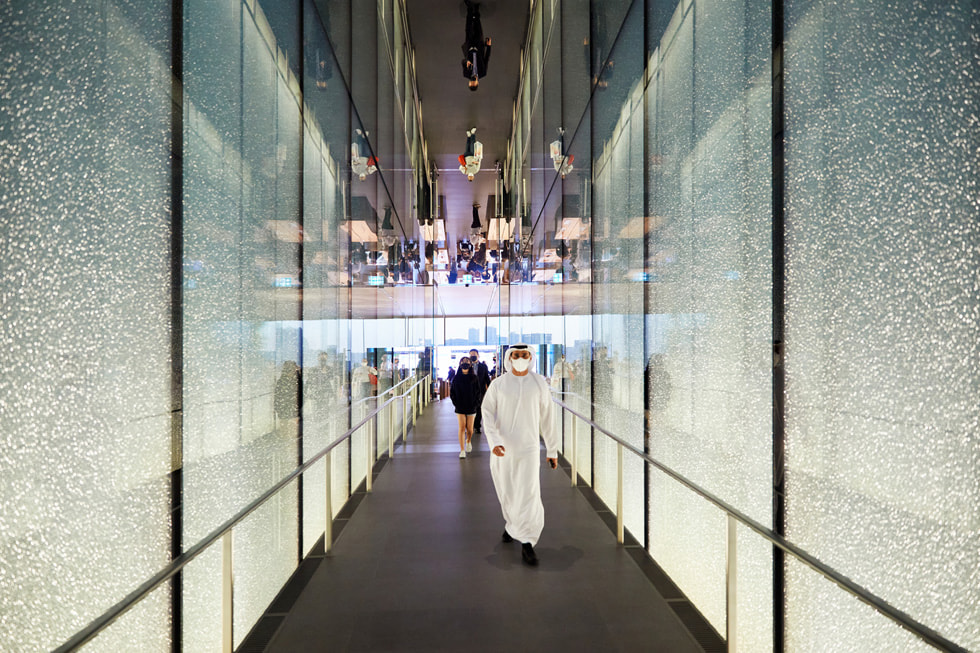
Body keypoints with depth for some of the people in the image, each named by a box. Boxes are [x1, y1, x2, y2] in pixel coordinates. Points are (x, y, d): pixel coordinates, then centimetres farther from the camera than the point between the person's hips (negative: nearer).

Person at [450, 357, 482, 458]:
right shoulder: (456, 378, 2)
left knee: (469, 429, 4)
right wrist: (456, 403, -3)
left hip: (471, 407, 0)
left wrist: (475, 403, -5)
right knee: (462, 428, -4)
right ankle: (462, 450, 2)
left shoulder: (474, 378, 0)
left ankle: (468, 441, 37)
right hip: (460, 408, 0)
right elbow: (452, 392, 7)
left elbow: (478, 392, 4)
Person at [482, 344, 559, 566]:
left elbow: (548, 417, 4)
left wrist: (552, 450, 7)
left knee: (529, 494, -7)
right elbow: (488, 413, -4)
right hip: (503, 448, 1)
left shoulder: (539, 383, 0)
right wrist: (493, 441, -19)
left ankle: (526, 543, 4)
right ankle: (512, 523, 41)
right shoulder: (498, 384, -1)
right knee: (507, 492, 13)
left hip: (528, 448, -1)